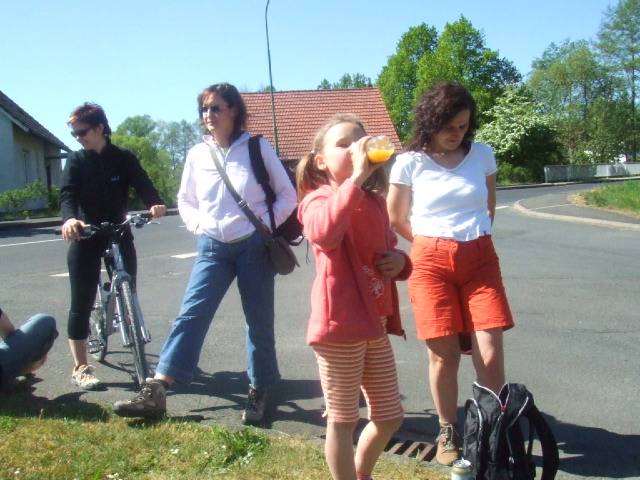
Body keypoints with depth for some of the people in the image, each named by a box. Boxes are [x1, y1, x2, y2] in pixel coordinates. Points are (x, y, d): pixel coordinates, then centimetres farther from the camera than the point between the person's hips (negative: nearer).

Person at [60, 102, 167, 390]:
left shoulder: (124, 159, 2)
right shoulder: (76, 162, -1)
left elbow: (143, 185, -12)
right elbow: (67, 195, -15)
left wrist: (156, 204, -36)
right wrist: (69, 219, -38)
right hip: (85, 238, -1)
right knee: (81, 304, -1)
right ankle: (80, 368, 7)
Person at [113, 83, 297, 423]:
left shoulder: (257, 147, -4)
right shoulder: (197, 154, 5)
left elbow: (287, 194, 2)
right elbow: (185, 200, 18)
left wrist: (268, 225, -8)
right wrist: (197, 226, 1)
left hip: (254, 246, -2)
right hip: (212, 248, 2)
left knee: (258, 321, 6)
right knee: (191, 315, -7)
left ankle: (258, 392, 22)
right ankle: (155, 392, -10)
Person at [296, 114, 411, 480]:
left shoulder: (375, 202, 12)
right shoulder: (319, 199, -11)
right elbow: (323, 234, -36)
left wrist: (400, 261, 3)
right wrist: (356, 178, -37)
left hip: (376, 325, 8)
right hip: (341, 325, -8)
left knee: (390, 416, 19)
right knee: (343, 419, 5)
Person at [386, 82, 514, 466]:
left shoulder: (483, 154, 6)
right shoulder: (410, 163, -2)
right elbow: (396, 219, 8)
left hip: (480, 260, 2)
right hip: (432, 263, -2)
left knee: (490, 354, -5)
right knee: (444, 353, 1)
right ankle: (449, 432, 19)